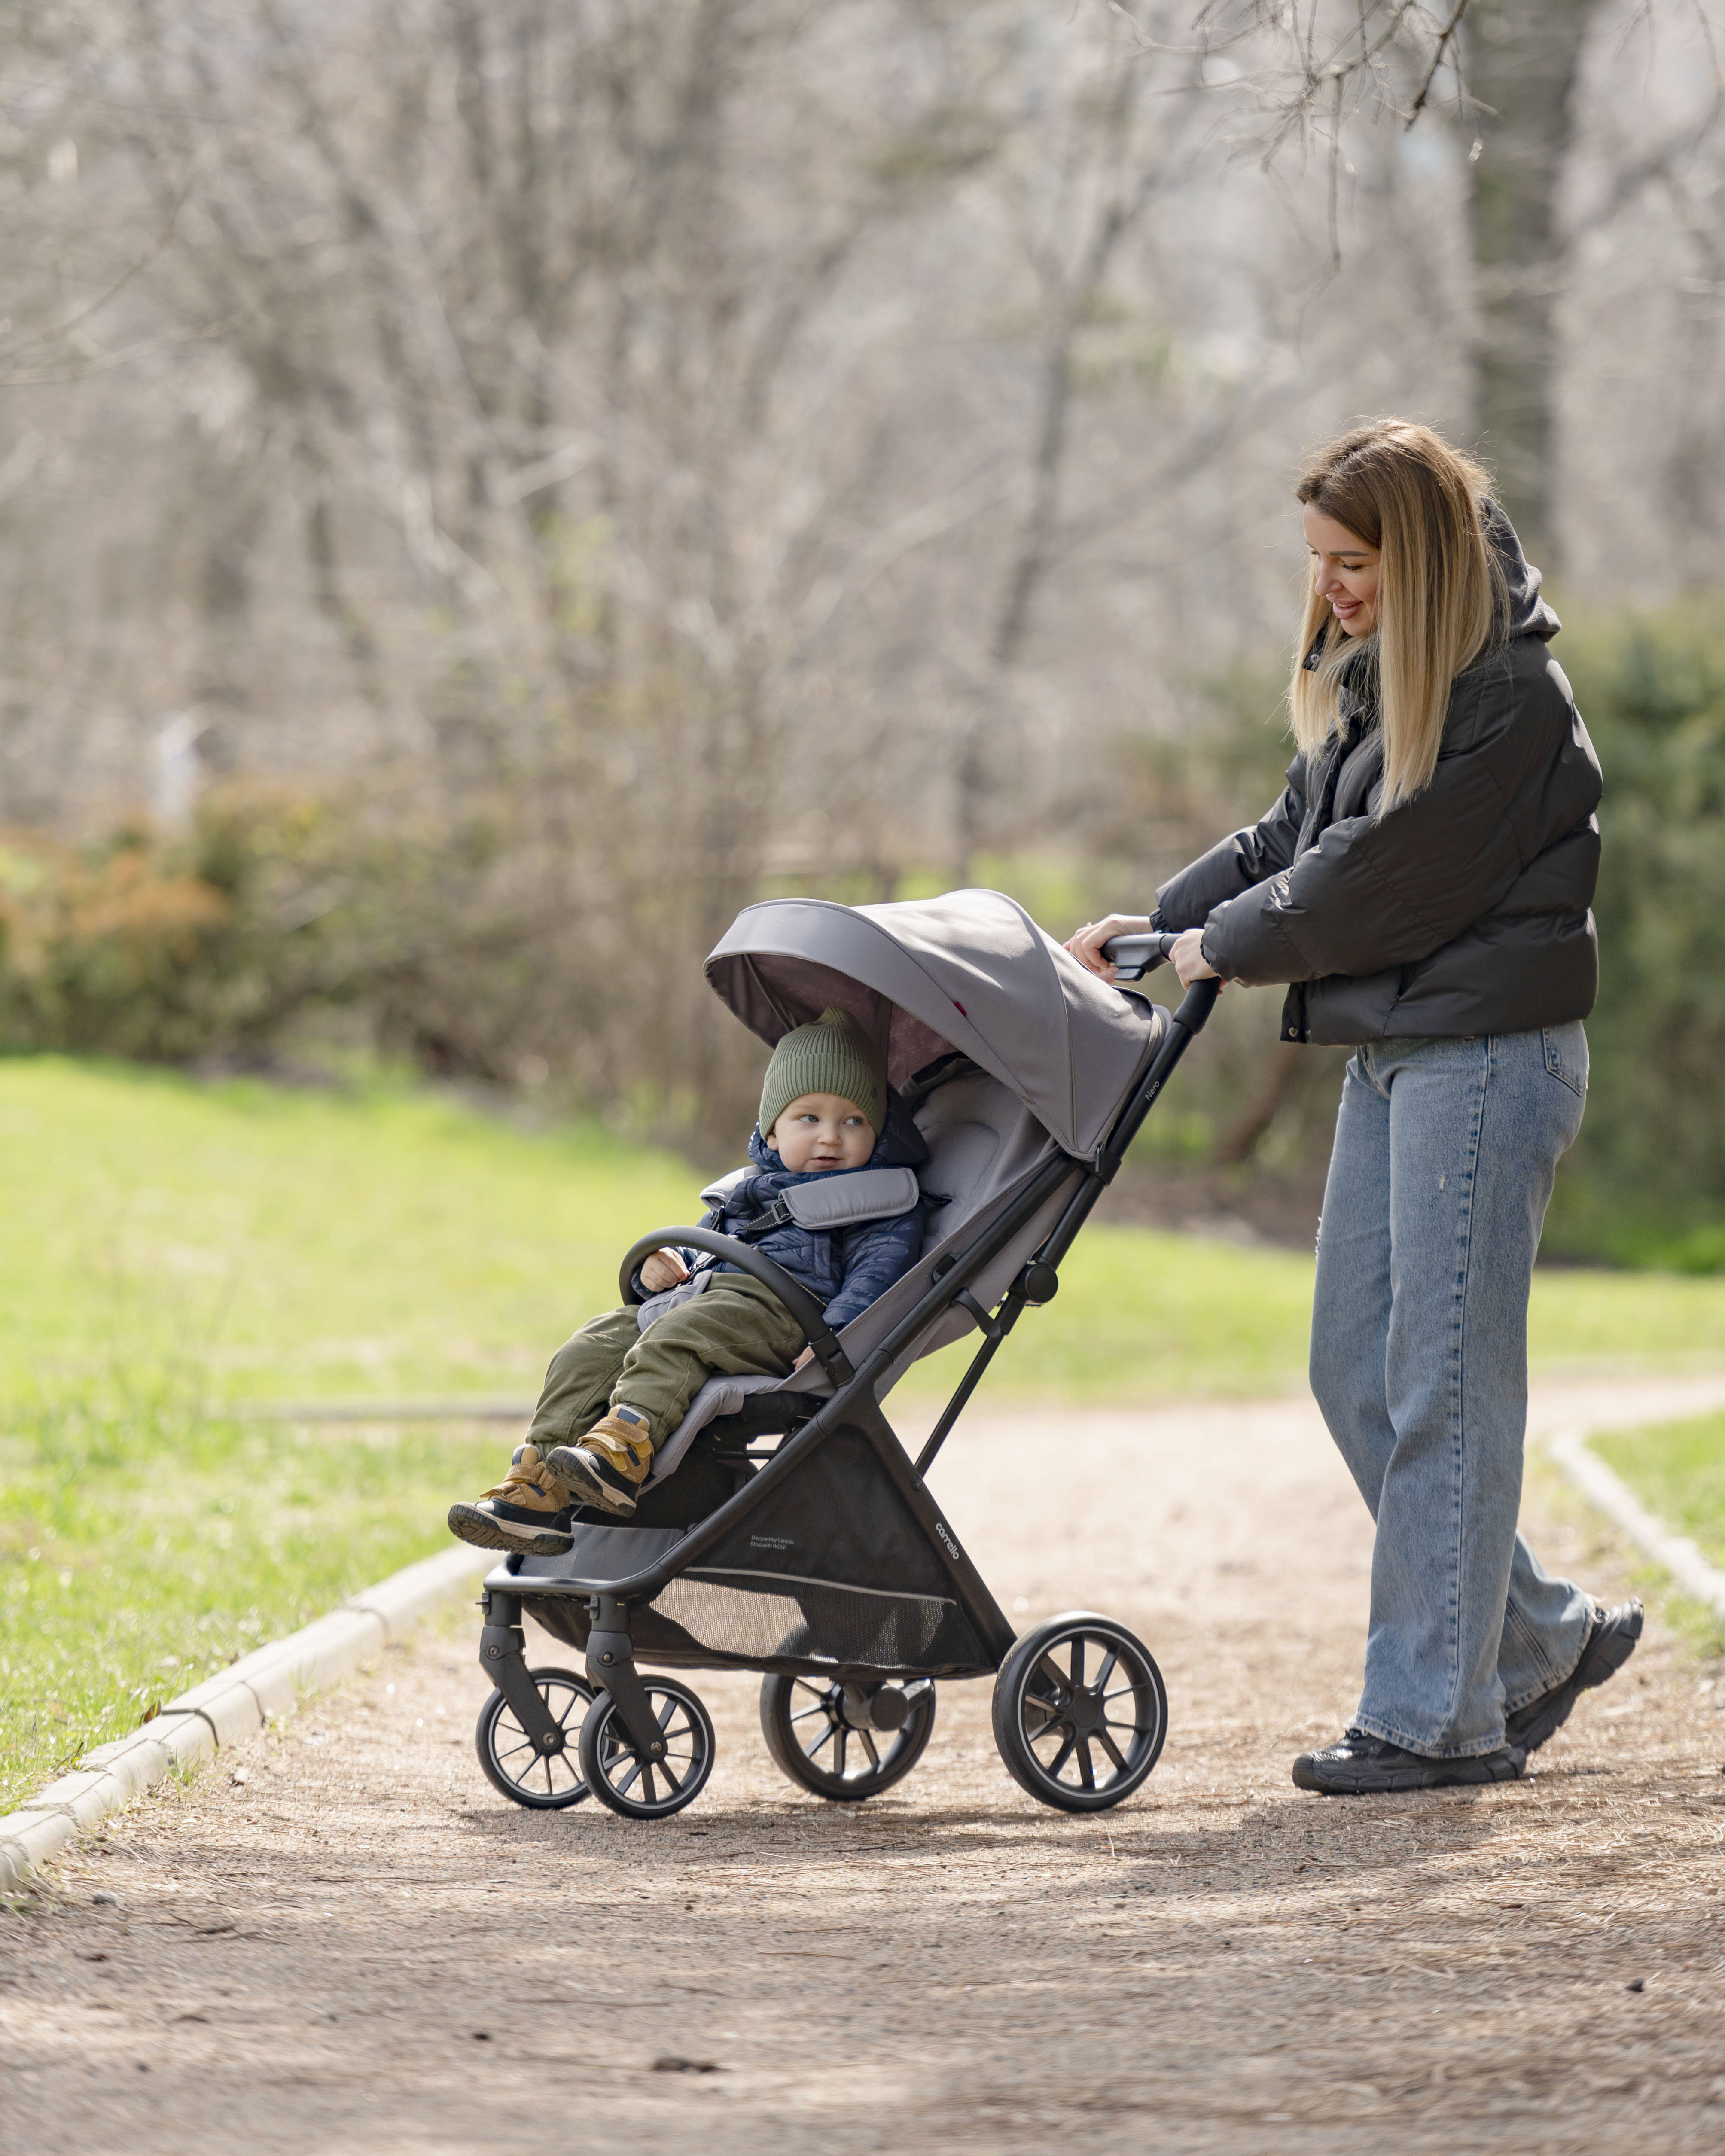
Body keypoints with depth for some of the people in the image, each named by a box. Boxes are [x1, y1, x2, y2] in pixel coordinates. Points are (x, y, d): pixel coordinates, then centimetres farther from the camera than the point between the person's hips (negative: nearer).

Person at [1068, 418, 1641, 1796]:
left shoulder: (1510, 697, -14)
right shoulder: (1372, 678, 15)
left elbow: (1386, 875, -17)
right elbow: (1294, 839, 19)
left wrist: (1225, 946, -7)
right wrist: (1154, 922, 8)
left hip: (1489, 1057, -10)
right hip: (1393, 1052, 10)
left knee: (1443, 1385, -6)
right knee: (1355, 1372, 9)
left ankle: (1436, 1715, -1)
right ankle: (1543, 1638, 21)